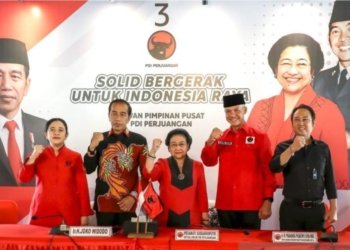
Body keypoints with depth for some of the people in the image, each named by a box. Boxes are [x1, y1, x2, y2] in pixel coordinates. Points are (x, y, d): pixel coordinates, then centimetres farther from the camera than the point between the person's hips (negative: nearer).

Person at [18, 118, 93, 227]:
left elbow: (82, 187, 1)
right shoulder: (38, 155, 7)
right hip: (43, 213, 1)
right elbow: (23, 178, -5)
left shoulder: (75, 157, 3)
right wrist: (33, 157, -15)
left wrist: (85, 214, -3)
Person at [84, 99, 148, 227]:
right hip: (103, 204, 2)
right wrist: (92, 147, -12)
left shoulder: (139, 141, 1)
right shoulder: (100, 139, 7)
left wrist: (134, 196, -8)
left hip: (128, 204, -1)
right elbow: (89, 169, 3)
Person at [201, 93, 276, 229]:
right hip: (225, 205, 3)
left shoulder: (260, 137, -1)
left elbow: (268, 171, -2)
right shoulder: (220, 138, 8)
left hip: (251, 205, -2)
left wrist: (267, 200, -8)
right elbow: (209, 162, -3)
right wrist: (210, 142, -20)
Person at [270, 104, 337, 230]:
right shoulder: (283, 147, 0)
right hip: (291, 209, -1)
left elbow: (329, 180, 8)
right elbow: (274, 168, -18)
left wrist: (333, 209, 5)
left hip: (317, 209, 1)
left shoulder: (323, 148, 5)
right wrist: (292, 149, -29)